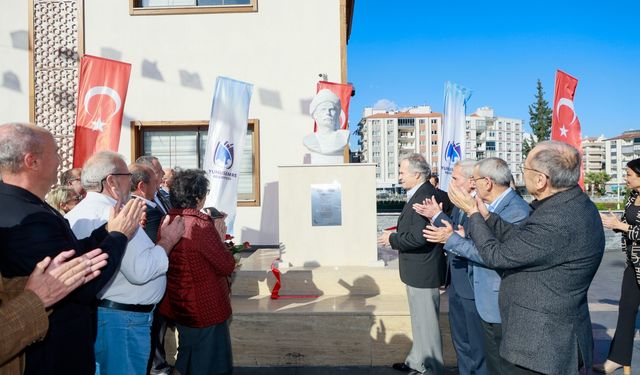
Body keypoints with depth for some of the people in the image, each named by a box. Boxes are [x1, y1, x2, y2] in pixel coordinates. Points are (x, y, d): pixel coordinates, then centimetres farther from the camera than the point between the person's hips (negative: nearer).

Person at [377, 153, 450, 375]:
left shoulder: (424, 197, -23)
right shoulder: (419, 195, 10)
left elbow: (418, 237, -29)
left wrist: (391, 239, -16)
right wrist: (395, 237, 6)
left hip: (422, 272, -11)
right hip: (418, 271, 11)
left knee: (426, 322, 5)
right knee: (420, 320, 22)